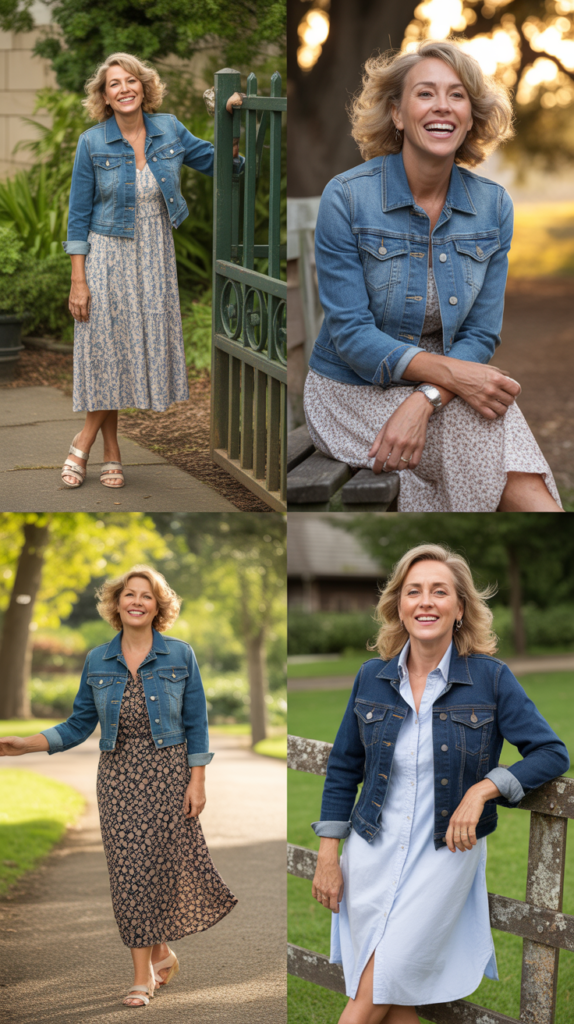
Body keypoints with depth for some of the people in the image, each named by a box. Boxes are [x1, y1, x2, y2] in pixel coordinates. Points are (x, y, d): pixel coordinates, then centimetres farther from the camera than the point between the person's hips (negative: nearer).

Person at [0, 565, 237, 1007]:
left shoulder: (180, 656, -1)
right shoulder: (98, 661, 4)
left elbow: (196, 724, 0)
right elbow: (79, 725, 7)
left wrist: (197, 780, -7)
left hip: (169, 772, -2)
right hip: (119, 776, 2)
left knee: (165, 864, -2)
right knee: (129, 870, 1)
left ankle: (159, 954, 19)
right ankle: (146, 970, 12)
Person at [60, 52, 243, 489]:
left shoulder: (169, 130, 0)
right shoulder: (92, 143, -8)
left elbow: (217, 162, 12)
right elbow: (79, 215, -6)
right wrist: (78, 281, -10)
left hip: (155, 256, 3)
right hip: (108, 256, -3)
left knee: (146, 345, 4)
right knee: (106, 346, -1)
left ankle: (85, 440, 18)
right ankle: (111, 451, 15)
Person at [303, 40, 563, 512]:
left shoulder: (493, 205, 2)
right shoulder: (347, 197, -10)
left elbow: (481, 334, -1)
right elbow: (350, 334, -12)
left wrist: (425, 401, -21)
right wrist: (449, 372, -26)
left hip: (444, 394, 4)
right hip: (355, 394, -3)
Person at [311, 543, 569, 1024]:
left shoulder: (491, 678, -8)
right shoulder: (372, 678, 1)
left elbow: (552, 753, -7)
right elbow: (344, 768, 10)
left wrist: (482, 789, -20)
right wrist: (328, 857, 6)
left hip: (444, 855, -3)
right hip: (372, 855, 3)